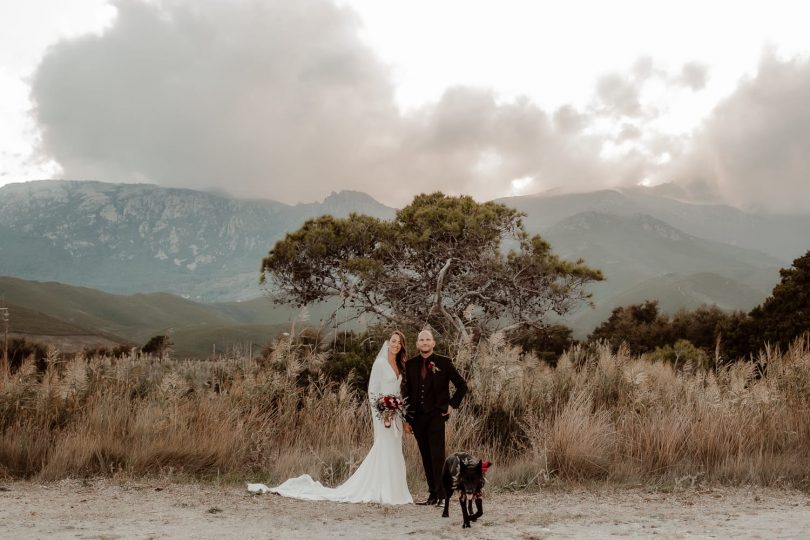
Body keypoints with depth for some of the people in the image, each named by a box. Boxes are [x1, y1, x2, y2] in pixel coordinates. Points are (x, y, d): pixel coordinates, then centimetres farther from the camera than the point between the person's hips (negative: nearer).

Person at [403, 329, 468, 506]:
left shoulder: (444, 362, 1)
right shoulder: (410, 364, 9)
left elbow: (462, 385, 8)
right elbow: (407, 392, 11)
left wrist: (452, 405, 1)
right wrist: (407, 419, 8)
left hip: (436, 416, -3)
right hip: (417, 417, 4)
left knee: (437, 455, -11)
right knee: (426, 458, 7)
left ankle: (441, 495, -10)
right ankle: (432, 494, 12)